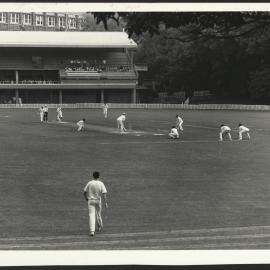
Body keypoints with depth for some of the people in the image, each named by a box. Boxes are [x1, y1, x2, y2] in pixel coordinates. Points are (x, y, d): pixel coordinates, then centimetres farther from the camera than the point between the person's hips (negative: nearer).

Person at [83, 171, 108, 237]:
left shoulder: (89, 183, -6)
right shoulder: (101, 184, -9)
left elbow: (84, 192, -1)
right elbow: (104, 194, -15)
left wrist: (86, 199, 17)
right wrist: (106, 203, -13)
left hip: (90, 201, -1)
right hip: (98, 201, 1)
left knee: (91, 215, -6)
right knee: (98, 214, 20)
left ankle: (92, 231, -18)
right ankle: (99, 227, 41)